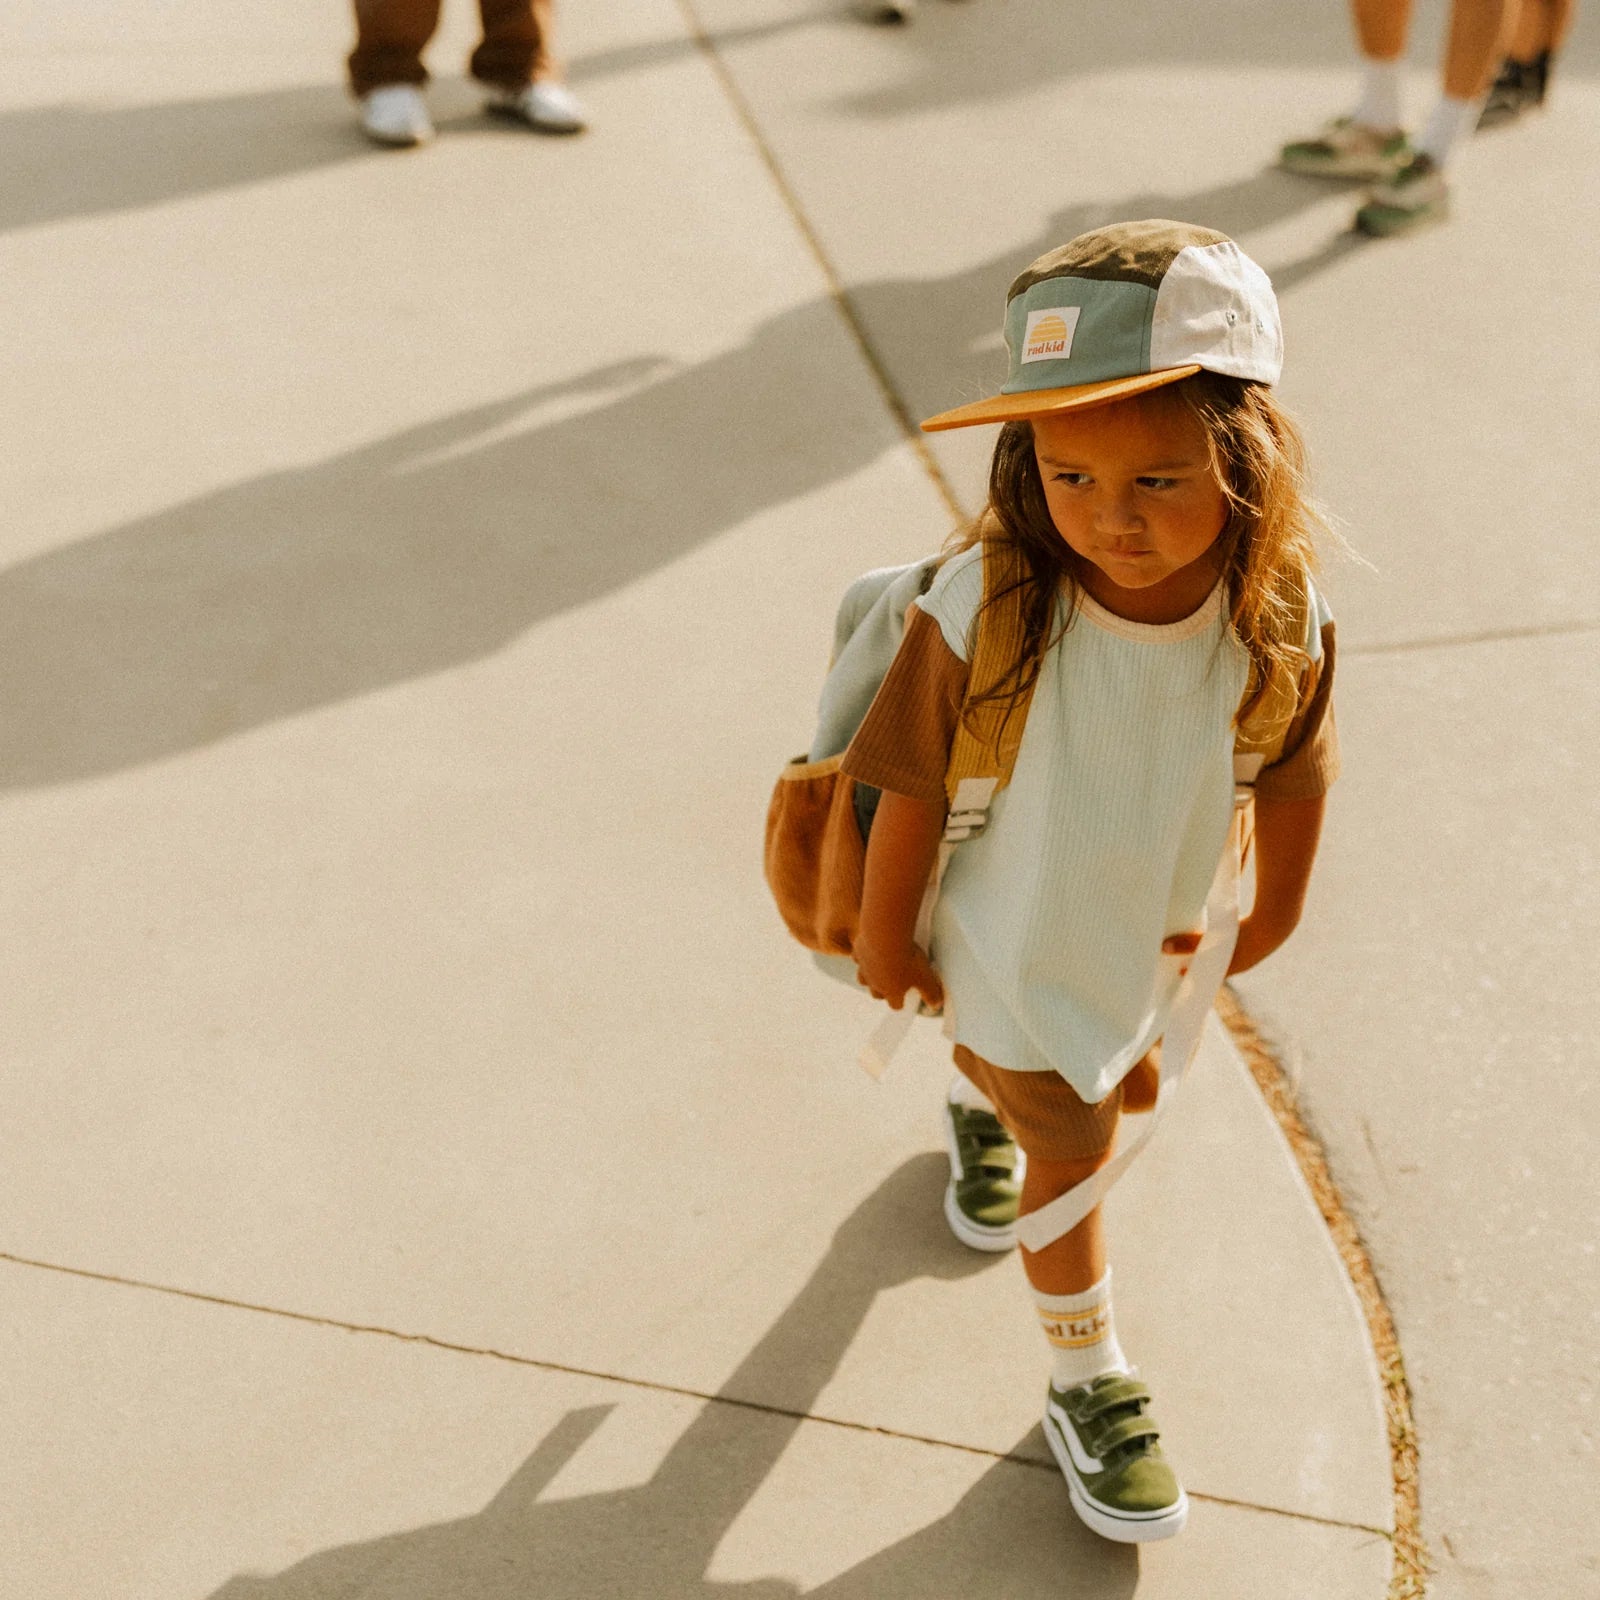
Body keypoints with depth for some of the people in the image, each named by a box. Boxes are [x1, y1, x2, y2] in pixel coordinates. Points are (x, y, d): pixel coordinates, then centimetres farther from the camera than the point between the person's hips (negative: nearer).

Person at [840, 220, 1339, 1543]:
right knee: (1071, 1159, 13)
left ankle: (983, 1102, 67)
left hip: (1152, 942, 5)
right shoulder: (984, 613, -37)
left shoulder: (1280, 623, -27)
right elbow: (913, 786, -21)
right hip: (1016, 950, -4)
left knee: (1123, 1091, 33)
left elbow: (1296, 769, -7)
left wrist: (1276, 916, 8)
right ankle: (1092, 1385, 40)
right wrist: (886, 938, -7)